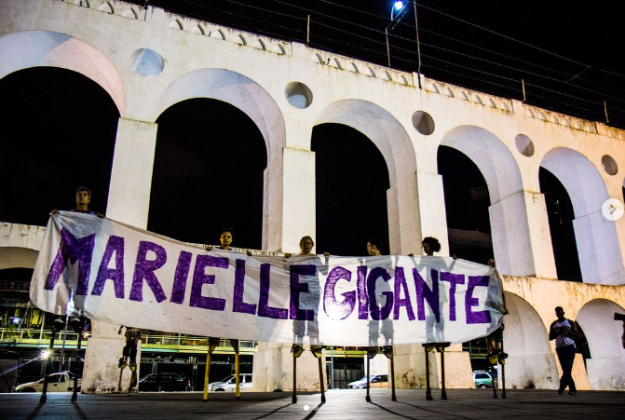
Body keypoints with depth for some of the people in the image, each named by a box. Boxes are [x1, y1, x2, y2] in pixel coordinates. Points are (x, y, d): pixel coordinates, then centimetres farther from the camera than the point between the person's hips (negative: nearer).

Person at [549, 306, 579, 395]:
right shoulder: (553, 324, 12)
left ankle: (562, 387, -11)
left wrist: (568, 331, -16)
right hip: (559, 347, 2)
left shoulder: (570, 323, 8)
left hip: (570, 346, -2)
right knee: (566, 369, 0)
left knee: (568, 367, -13)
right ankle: (572, 389, 4)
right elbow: (550, 337, 8)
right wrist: (558, 332, -8)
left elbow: (577, 334, 1)